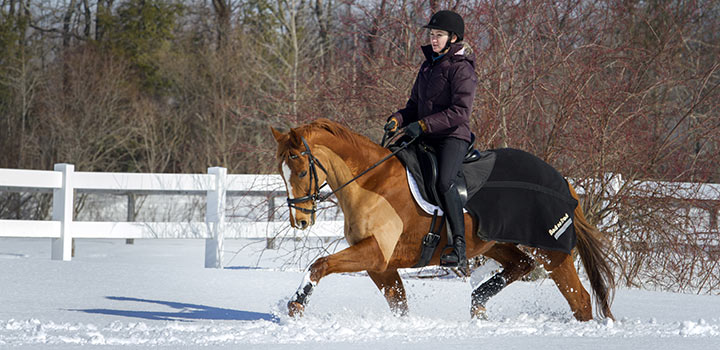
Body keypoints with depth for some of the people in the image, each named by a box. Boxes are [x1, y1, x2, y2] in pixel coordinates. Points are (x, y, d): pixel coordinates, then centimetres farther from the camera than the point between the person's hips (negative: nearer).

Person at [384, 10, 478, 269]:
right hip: (427, 139, 9)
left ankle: (460, 249, -32)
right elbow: (415, 105, 24)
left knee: (444, 182, -30)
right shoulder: (428, 65, 18)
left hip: (453, 136, -9)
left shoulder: (461, 68, -8)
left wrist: (423, 125, -23)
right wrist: (398, 119, 2)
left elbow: (460, 112, -17)